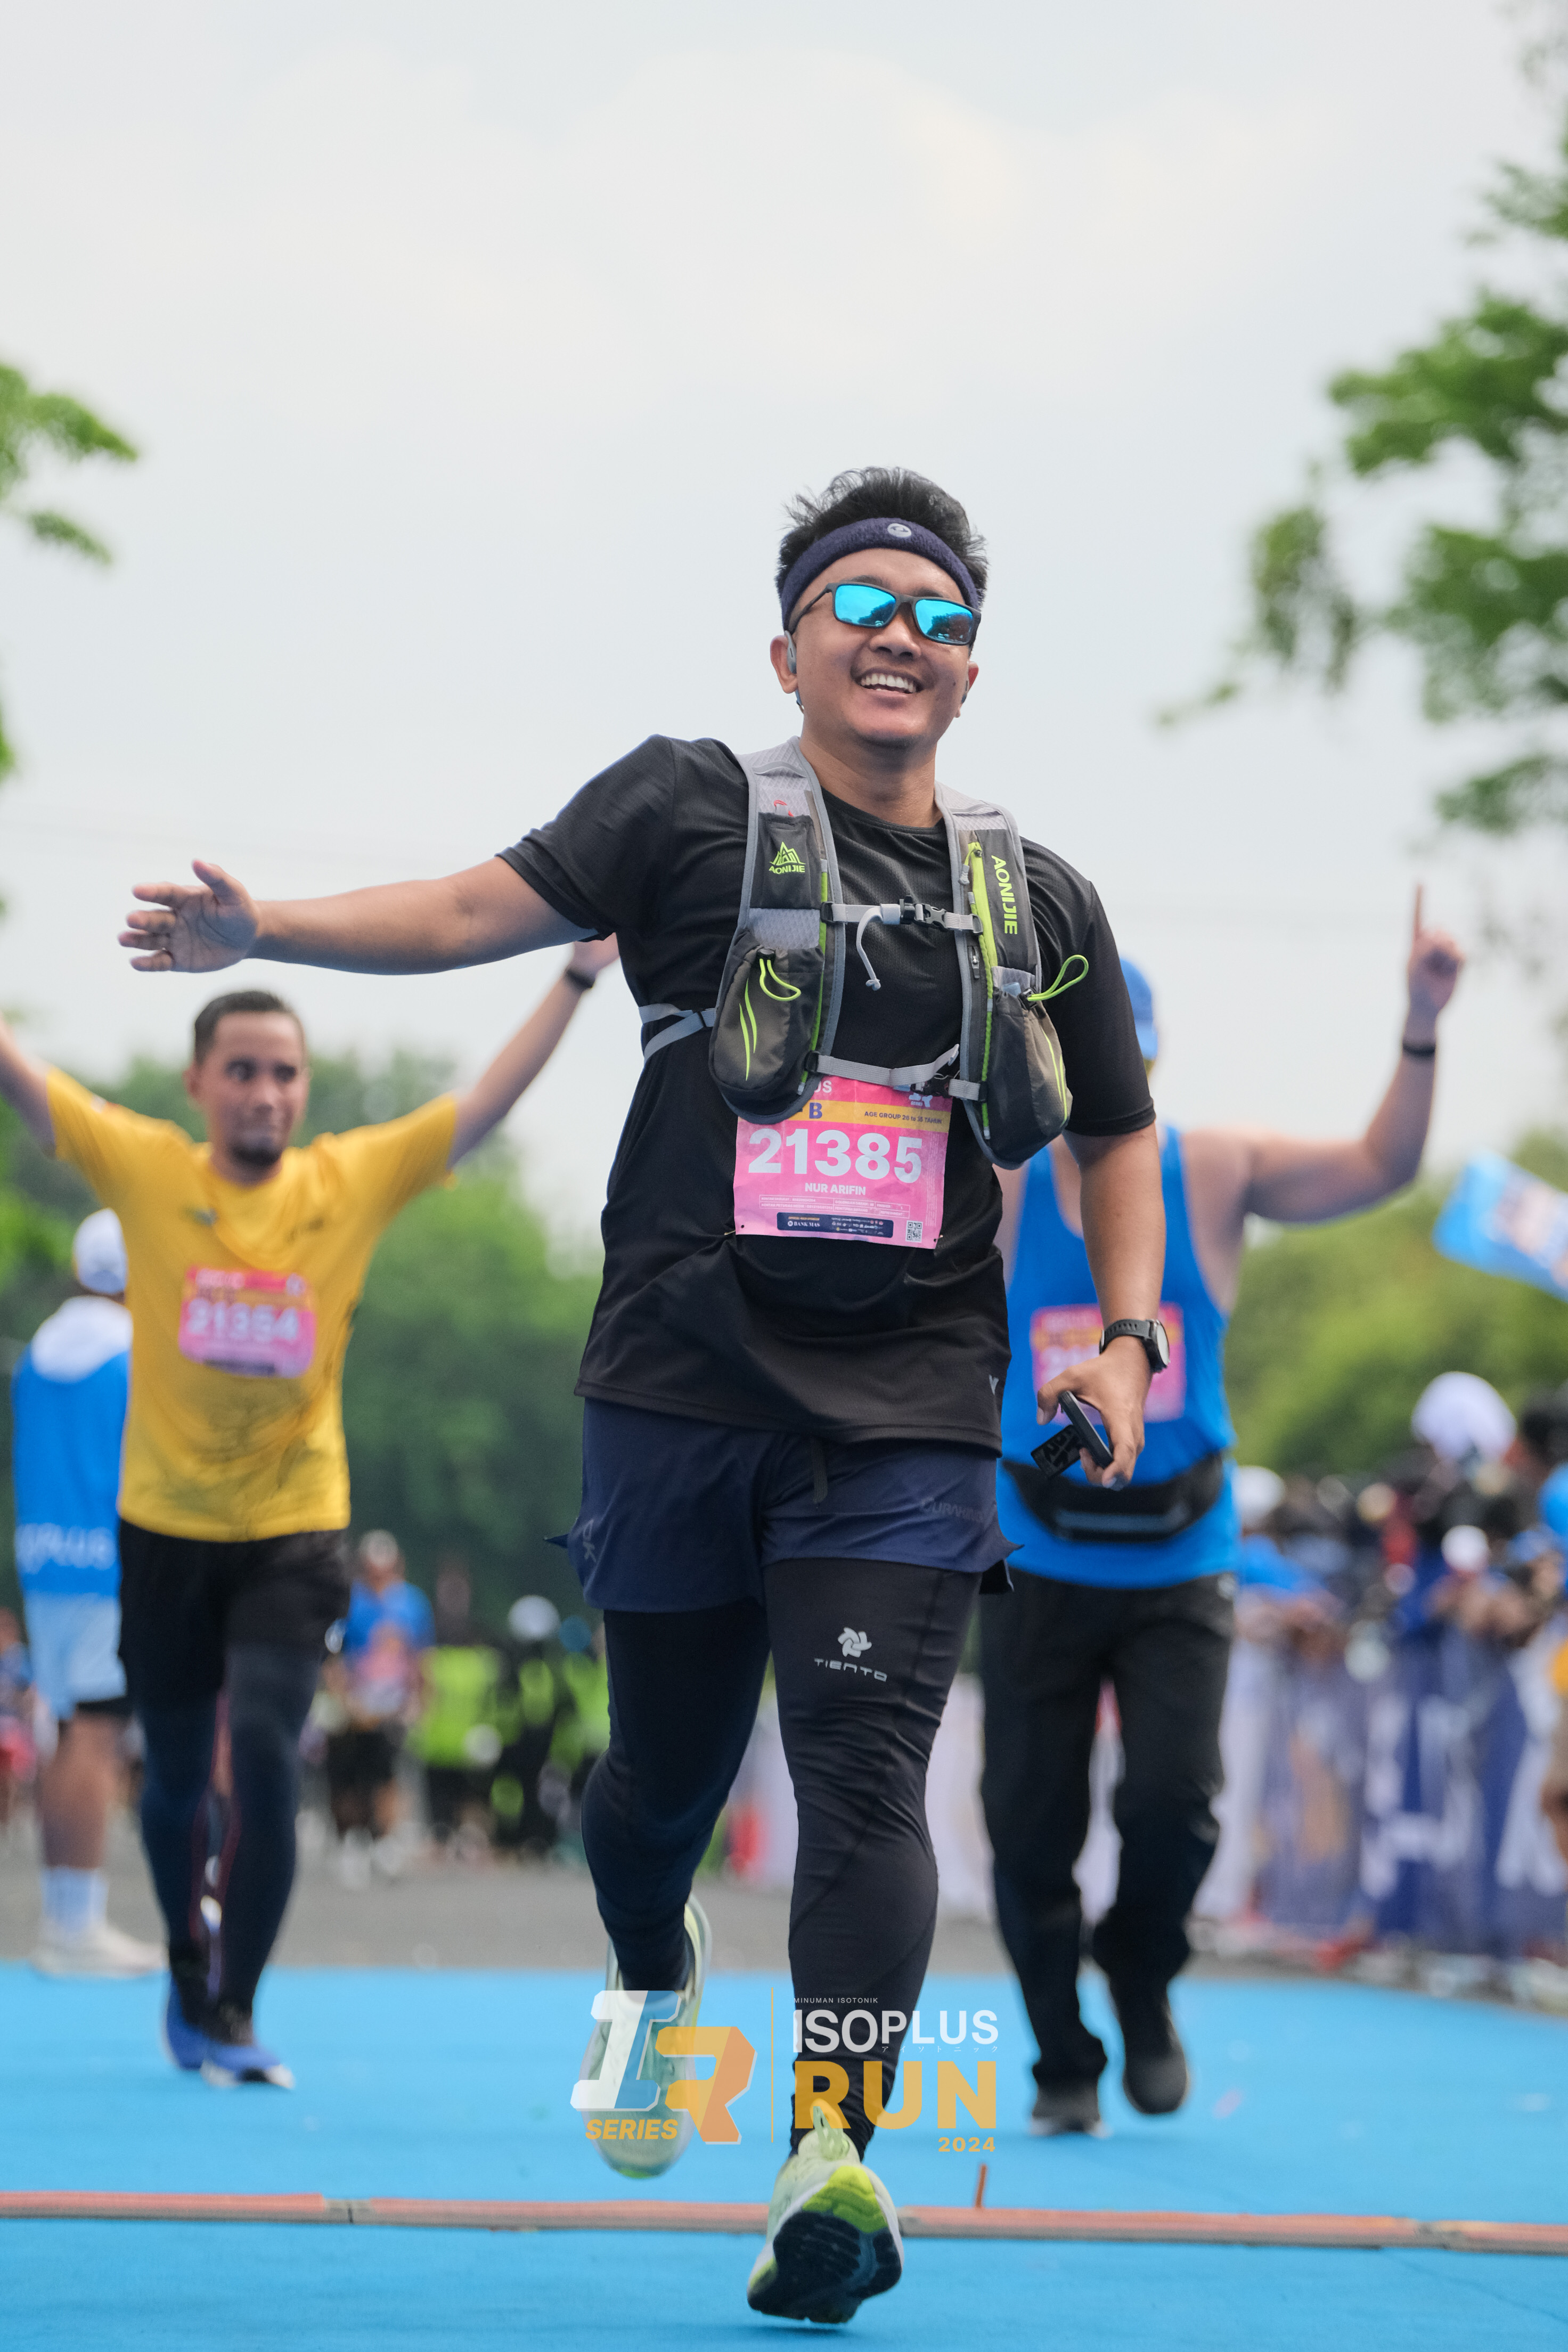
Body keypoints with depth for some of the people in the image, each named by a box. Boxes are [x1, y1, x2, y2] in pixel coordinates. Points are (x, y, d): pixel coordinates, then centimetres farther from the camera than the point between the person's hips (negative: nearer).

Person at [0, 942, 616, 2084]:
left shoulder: (356, 1180, -5)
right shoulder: (146, 1169, -7)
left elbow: (490, 1101, -5)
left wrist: (580, 976, -11)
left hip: (295, 1529, -1)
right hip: (167, 1528, 1)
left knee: (267, 1755, -17)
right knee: (176, 1778, 12)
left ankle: (233, 2016, -6)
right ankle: (189, 1972, 39)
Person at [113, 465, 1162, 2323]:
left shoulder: (1040, 902, 12)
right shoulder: (693, 811, 3)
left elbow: (1117, 1133, 22)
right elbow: (486, 907, -6)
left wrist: (1129, 1338, 9)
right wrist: (266, 930, -21)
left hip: (909, 1413, 1)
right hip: (684, 1383, -1)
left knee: (863, 1771, -15)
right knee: (670, 1765, 11)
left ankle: (836, 2148, -26)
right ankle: (652, 1980, 44)